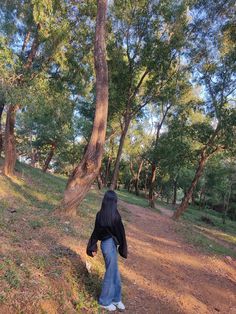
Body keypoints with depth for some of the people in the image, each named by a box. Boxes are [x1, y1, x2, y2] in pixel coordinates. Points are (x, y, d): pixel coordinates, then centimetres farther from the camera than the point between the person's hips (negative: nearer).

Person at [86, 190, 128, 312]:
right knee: (110, 274, 12)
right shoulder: (115, 215, -23)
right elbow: (120, 232, -14)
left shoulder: (99, 214, -5)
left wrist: (93, 247, 12)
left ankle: (116, 298, 38)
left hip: (105, 244, 7)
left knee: (115, 273, 22)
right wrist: (123, 249, 1)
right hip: (110, 245, -7)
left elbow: (95, 232, 2)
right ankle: (105, 301, 30)